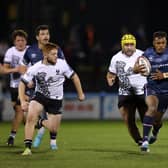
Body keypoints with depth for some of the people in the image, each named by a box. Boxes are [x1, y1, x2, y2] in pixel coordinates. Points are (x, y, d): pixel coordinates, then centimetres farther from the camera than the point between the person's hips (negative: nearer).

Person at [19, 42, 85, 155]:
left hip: (56, 100, 1)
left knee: (53, 129, 1)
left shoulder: (62, 64, -15)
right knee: (31, 116, -28)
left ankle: (42, 123, 39)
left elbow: (74, 76, 0)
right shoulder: (35, 68, -16)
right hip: (40, 96, -1)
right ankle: (28, 148, -20)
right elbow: (23, 83, -8)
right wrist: (23, 101, -18)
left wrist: (80, 93, 5)